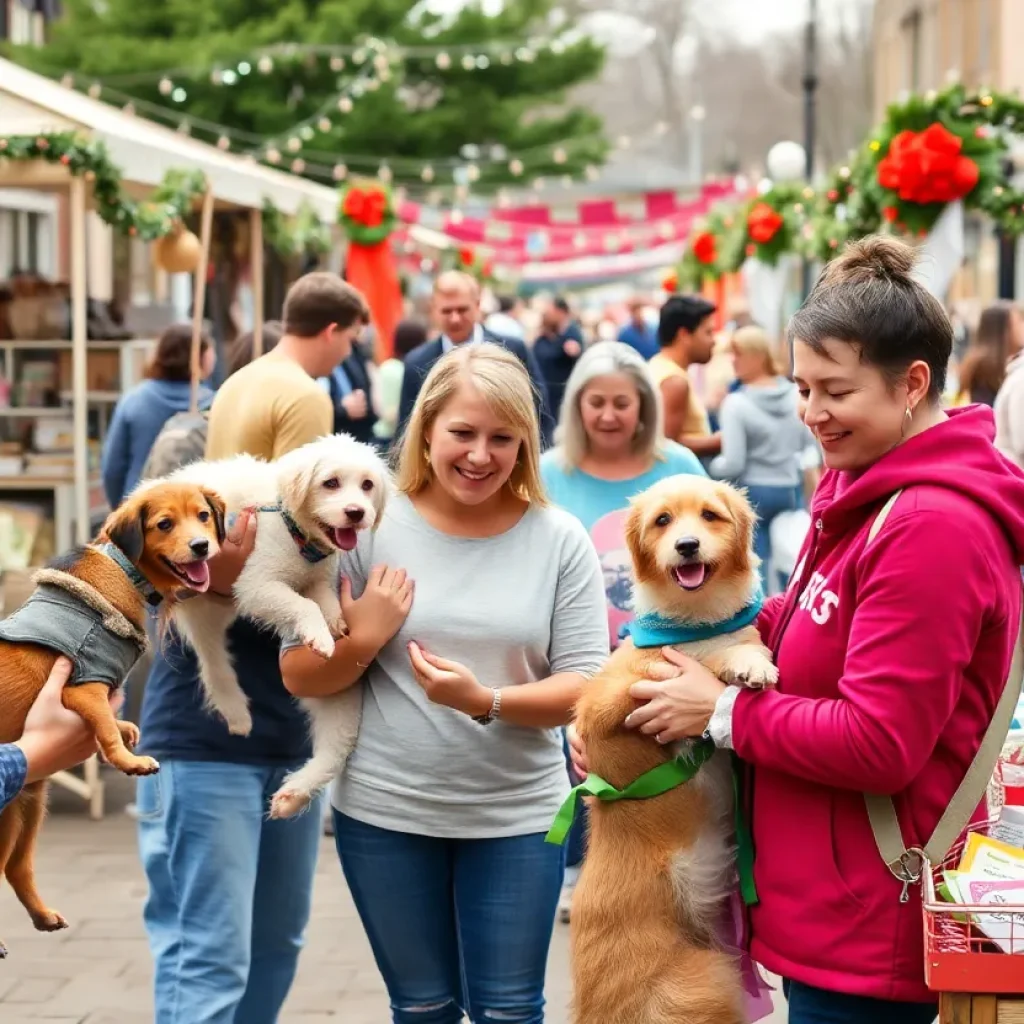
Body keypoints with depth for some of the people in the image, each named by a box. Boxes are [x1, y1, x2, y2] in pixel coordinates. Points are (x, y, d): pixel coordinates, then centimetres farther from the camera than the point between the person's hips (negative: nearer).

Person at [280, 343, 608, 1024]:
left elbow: (583, 687, -7)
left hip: (517, 814, 0)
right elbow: (299, 677, -1)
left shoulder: (560, 540, -5)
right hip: (386, 812, 0)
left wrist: (487, 702, -23)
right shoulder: (369, 525, -6)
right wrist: (363, 640, -19)